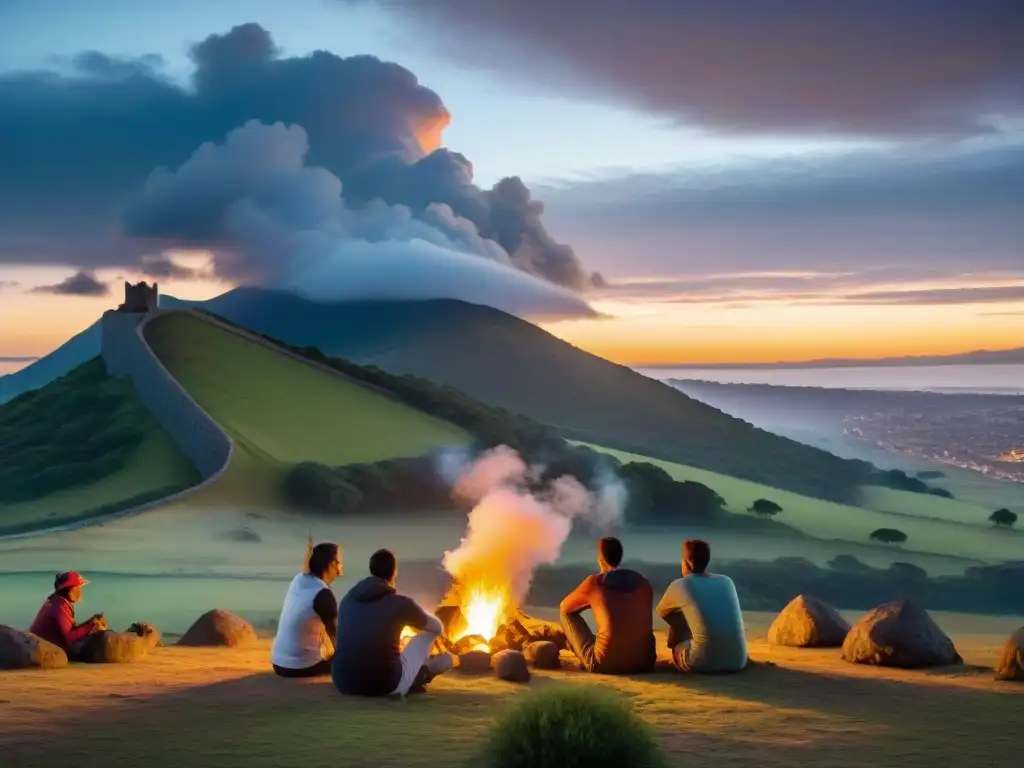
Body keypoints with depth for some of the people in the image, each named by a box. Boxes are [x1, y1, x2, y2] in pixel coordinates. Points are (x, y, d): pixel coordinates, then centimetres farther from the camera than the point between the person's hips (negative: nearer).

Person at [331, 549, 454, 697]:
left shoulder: (348, 598, 9)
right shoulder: (401, 602, -3)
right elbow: (438, 627, 16)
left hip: (343, 683, 5)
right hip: (386, 685, -4)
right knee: (427, 634, 18)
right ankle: (420, 675, 42)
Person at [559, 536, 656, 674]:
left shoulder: (594, 582, -1)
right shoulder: (643, 583, 10)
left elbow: (564, 607, 17)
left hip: (606, 664, -4)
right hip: (645, 662, 5)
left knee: (567, 612, 16)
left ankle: (589, 661, 25)